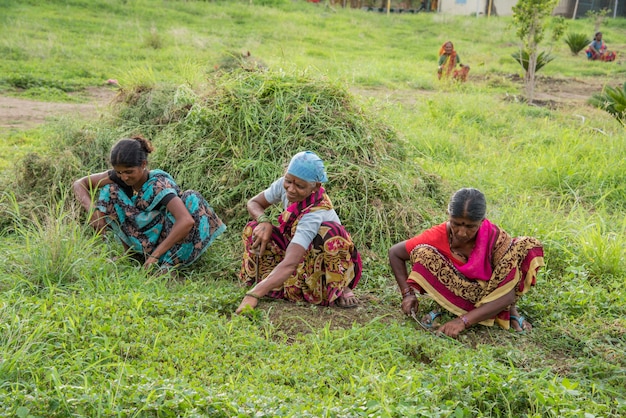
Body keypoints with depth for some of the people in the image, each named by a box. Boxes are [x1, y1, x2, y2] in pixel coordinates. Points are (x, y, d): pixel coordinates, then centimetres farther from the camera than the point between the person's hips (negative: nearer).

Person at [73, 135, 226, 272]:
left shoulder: (158, 185, -28)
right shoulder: (119, 176, -11)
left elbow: (187, 221, -43)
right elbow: (79, 184, -5)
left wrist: (155, 254, -42)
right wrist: (92, 209, -25)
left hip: (166, 240, -5)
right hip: (141, 243, 5)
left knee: (191, 200, -30)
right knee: (109, 190, -9)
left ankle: (170, 263, -29)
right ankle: (129, 253, -2)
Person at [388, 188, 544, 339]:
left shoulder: (496, 238, -26)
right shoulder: (437, 236, -23)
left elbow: (507, 295, -29)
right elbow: (395, 253, -8)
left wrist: (463, 321, -38)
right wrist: (408, 293, -20)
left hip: (489, 291, 0)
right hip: (457, 294, 0)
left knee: (528, 246, -22)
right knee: (422, 254, -28)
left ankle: (510, 310, -9)